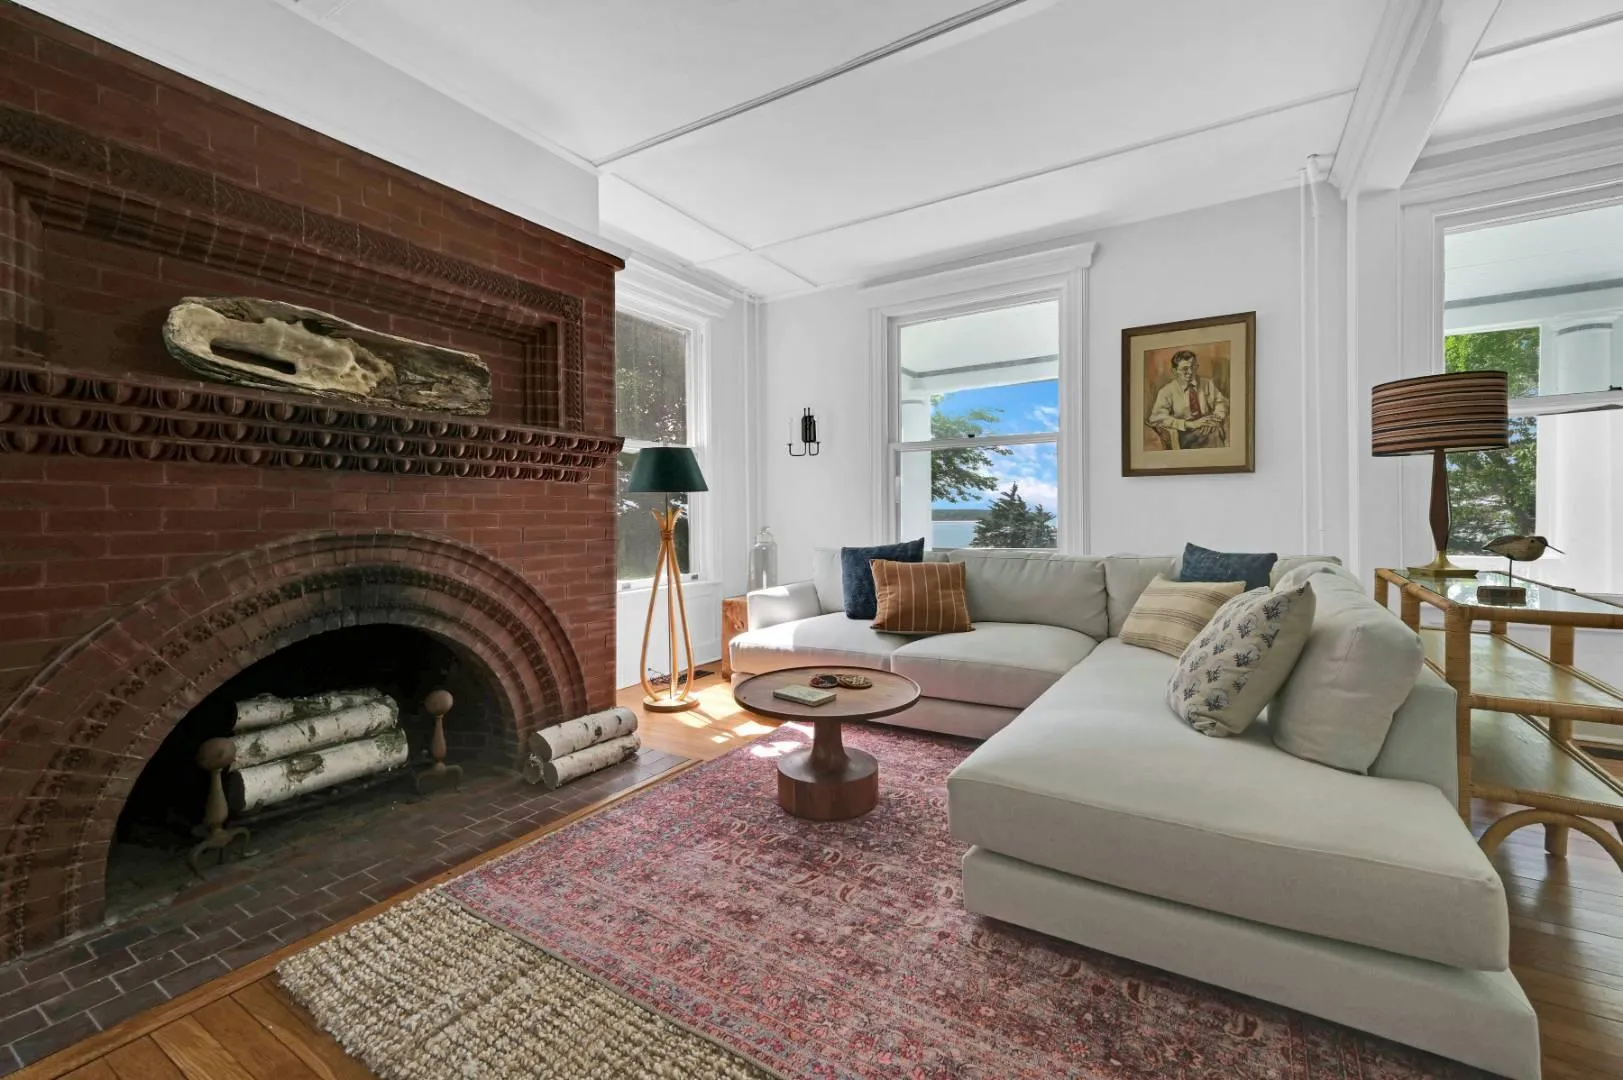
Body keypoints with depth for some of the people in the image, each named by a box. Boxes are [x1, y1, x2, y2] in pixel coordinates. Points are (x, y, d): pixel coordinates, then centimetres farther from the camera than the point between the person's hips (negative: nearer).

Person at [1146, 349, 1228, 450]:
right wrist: (1190, 424, -22)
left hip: (1208, 429, 4)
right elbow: (1157, 418, -13)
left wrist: (1215, 420, -12)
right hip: (1184, 433, -4)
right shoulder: (1166, 391, -2)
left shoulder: (1208, 384, 12)